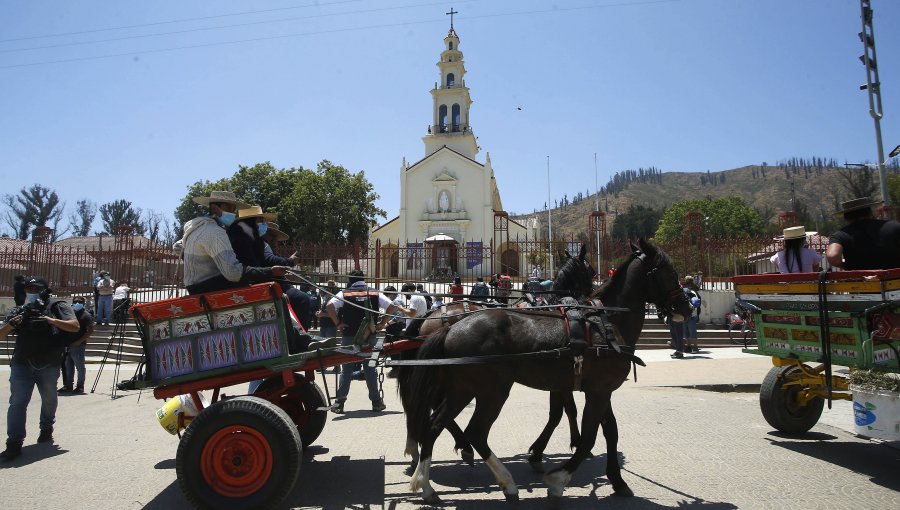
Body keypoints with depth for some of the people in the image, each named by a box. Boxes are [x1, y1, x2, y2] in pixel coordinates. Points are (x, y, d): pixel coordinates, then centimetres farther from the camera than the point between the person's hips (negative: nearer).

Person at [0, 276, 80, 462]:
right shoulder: (20, 311, 12)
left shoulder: (58, 306, 3)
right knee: (17, 402, -8)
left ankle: (46, 430, 36)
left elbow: (74, 326, -10)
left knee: (49, 400, 14)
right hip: (22, 365, 1)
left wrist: (51, 320, -23)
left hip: (49, 365, -1)